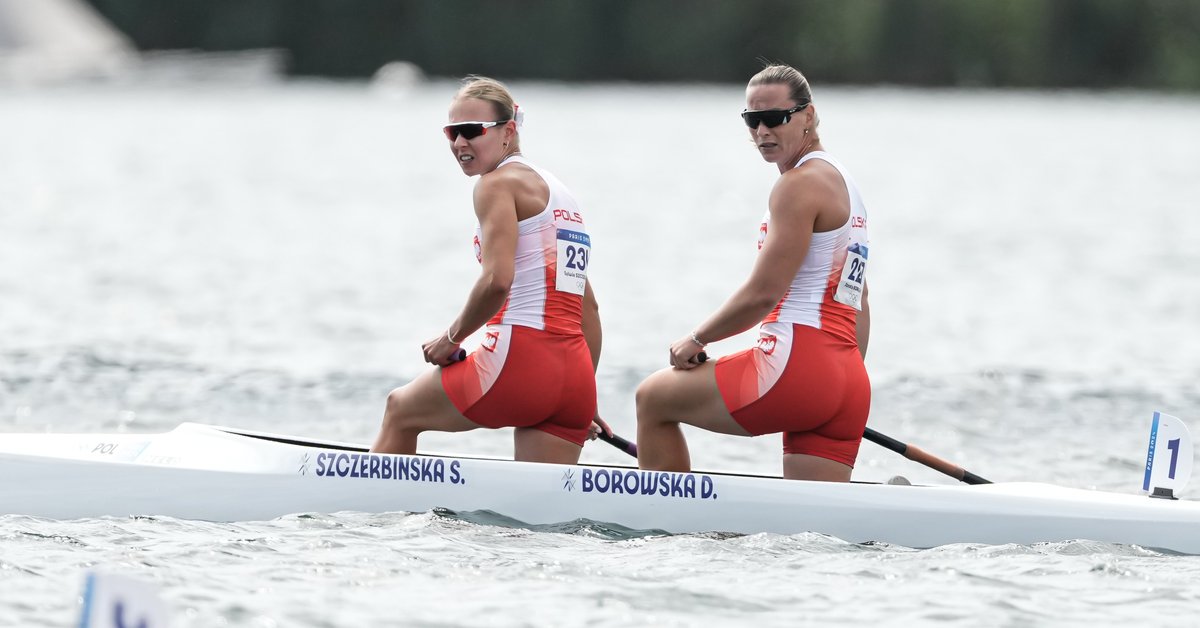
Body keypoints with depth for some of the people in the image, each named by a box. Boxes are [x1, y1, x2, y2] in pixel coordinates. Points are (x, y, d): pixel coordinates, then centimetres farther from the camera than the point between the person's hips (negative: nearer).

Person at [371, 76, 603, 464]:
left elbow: (497, 280, -18)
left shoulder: (498, 183, -3)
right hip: (574, 377, 7)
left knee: (400, 411, 19)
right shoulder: (554, 190, 23)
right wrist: (583, 400, 27)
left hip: (521, 359, -7)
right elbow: (587, 307, 25)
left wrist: (451, 339, -4)